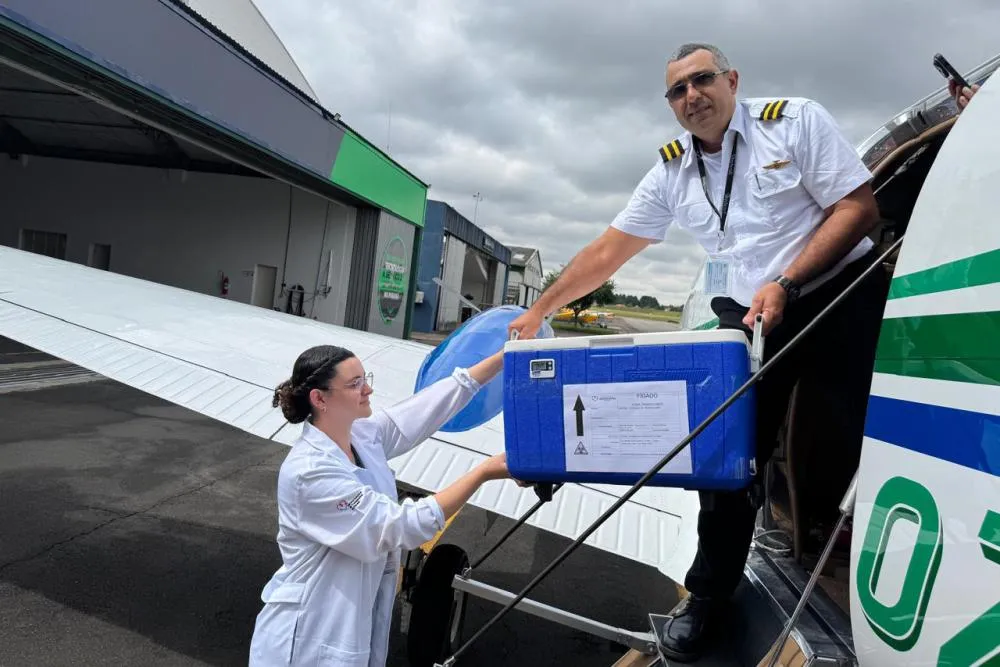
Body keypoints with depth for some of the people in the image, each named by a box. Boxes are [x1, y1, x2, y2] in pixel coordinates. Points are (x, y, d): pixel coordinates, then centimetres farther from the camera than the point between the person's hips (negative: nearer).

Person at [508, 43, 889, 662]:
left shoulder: (795, 119, -2)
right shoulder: (671, 171, 8)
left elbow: (859, 208, -7)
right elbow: (606, 251, 8)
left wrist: (786, 284, -19)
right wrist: (538, 311, 7)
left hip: (845, 293, -2)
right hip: (748, 317, 2)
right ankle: (709, 594, 16)